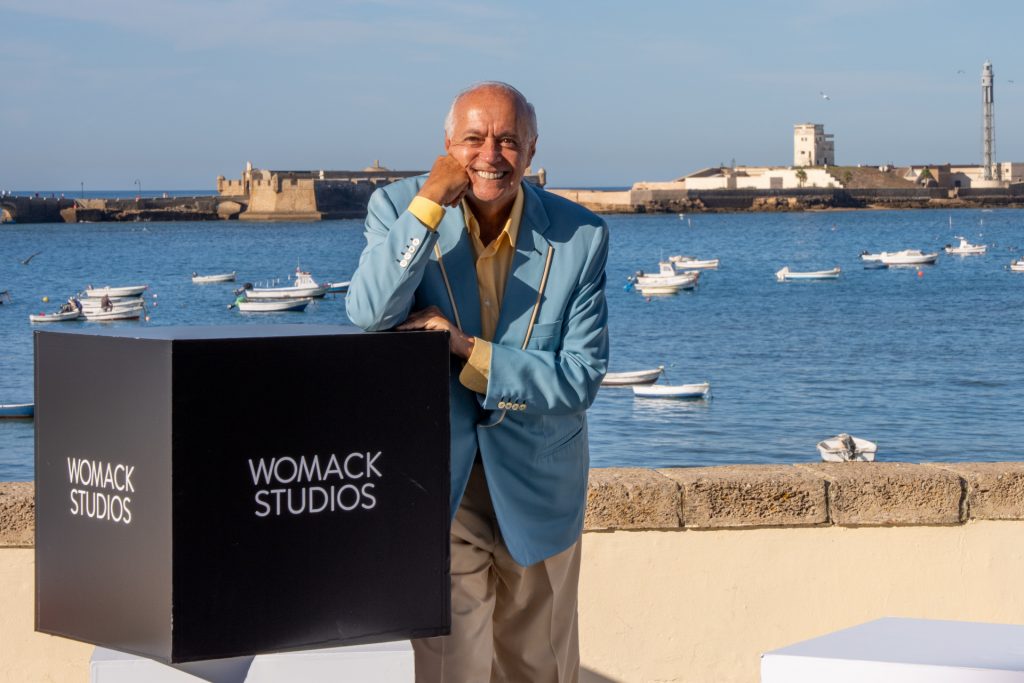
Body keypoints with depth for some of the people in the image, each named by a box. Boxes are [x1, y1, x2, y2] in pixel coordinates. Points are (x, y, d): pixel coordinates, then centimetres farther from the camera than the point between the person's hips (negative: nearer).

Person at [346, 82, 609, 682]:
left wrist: (464, 348, -22)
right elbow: (369, 316, -23)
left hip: (538, 492, 1)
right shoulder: (399, 207, -7)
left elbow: (581, 380, -13)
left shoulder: (580, 237, -9)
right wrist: (431, 200, -26)